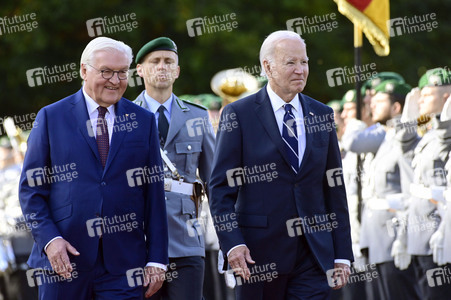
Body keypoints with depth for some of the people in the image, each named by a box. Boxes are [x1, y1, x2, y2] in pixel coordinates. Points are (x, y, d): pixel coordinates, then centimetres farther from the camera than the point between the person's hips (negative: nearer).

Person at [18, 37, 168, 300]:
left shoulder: (143, 121, 10)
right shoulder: (51, 118, 5)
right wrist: (49, 239, -11)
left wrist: (157, 259, 1)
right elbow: (31, 187, 3)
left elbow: (154, 193, 7)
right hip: (64, 259, -1)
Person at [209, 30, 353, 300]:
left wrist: (342, 254, 6)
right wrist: (232, 243, -16)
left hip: (314, 254, 3)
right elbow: (221, 187, -4)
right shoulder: (239, 115, -1)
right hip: (259, 252, -3)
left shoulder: (322, 115, 11)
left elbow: (334, 188, 11)